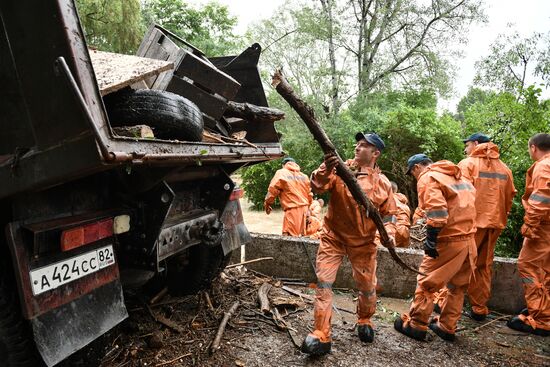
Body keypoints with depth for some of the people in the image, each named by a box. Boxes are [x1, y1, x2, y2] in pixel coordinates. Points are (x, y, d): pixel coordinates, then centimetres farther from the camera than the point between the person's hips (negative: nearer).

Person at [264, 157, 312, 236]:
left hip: (292, 211, -5)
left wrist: (267, 204, 12)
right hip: (304, 210, 6)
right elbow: (309, 195, 14)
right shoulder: (304, 176, 12)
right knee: (302, 236, 12)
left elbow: (272, 190, -2)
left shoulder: (281, 173, 1)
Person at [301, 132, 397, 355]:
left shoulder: (383, 184, -2)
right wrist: (326, 169, -37)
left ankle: (364, 321, 42)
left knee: (367, 286, 13)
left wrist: (389, 233, -13)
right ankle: (321, 336, 1)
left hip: (363, 242, 1)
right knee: (323, 282, -7)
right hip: (333, 237, -1)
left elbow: (388, 214, 5)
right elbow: (317, 187, -18)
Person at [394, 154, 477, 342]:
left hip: (449, 240, -8)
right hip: (469, 238, 8)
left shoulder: (427, 178, -7)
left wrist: (431, 239, -19)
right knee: (457, 286, 16)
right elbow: (472, 195, 17)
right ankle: (447, 327, 26)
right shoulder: (457, 176, 19)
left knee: (426, 281, 4)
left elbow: (437, 210, -21)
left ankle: (415, 324, 12)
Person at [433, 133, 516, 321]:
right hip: (495, 222, 6)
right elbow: (510, 195, 13)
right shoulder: (504, 168, 14)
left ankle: (444, 301, 6)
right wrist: (502, 216, 21)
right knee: (485, 266, 13)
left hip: (473, 221, -6)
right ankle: (479, 309, 18)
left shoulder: (468, 163, -4)